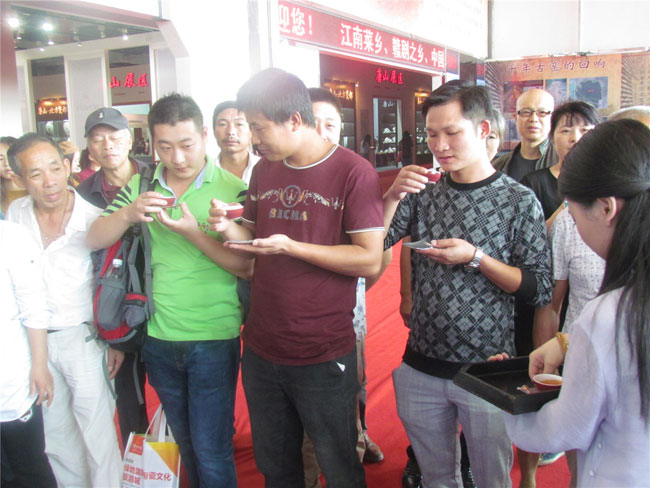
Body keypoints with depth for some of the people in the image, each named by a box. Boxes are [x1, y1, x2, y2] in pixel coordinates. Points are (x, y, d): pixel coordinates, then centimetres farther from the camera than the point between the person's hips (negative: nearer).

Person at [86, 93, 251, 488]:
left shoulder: (232, 189, -10)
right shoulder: (139, 187, 3)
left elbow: (246, 266, -14)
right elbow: (94, 240, -1)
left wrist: (194, 233, -26)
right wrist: (129, 214, -20)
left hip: (214, 339, -4)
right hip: (158, 337, 4)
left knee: (210, 448, 4)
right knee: (185, 442, 21)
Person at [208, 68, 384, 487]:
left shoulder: (353, 172, -12)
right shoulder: (264, 171, 8)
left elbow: (370, 261, -17)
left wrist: (290, 246, -23)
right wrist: (230, 229, -6)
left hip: (324, 357, -6)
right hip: (261, 350, 6)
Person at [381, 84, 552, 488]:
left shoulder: (520, 201, -8)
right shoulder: (423, 193, 1)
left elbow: (540, 289, -10)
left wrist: (474, 257, -21)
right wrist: (392, 196, -17)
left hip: (486, 370, -3)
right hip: (422, 368, 3)